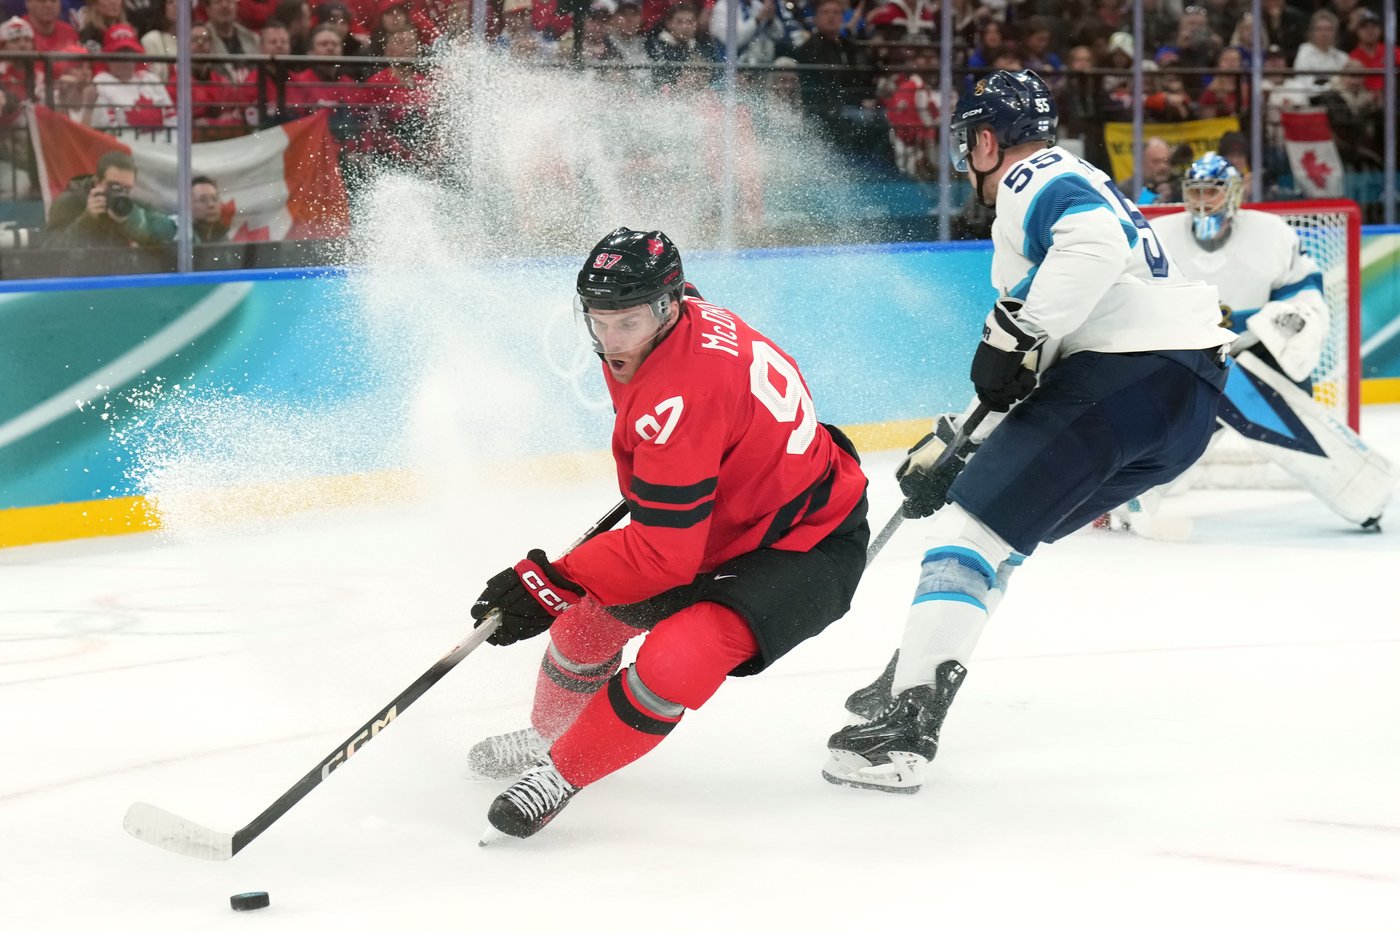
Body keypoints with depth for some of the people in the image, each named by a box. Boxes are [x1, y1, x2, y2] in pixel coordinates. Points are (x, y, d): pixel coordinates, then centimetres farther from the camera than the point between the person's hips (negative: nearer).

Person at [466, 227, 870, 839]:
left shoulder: (680, 397, -34)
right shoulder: (684, 315, -7)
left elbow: (665, 554, -32)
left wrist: (554, 583, -25)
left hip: (809, 551, -11)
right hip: (728, 516, 11)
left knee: (677, 661, -29)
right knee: (592, 609, 10)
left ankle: (562, 773, -9)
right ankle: (547, 738, 35)